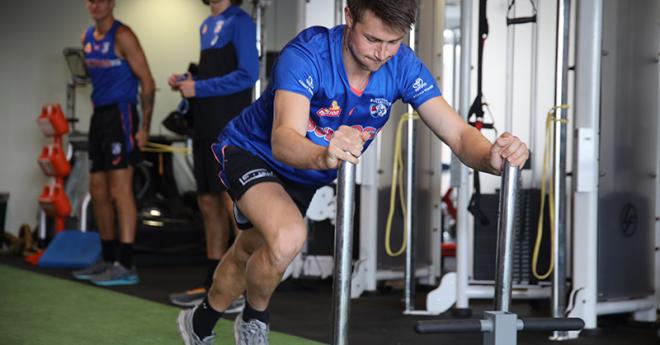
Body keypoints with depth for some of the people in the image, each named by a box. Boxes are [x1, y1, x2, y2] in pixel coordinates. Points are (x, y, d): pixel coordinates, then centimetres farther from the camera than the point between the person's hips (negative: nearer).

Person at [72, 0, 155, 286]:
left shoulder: (122, 36, -10)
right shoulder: (87, 38, 14)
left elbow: (147, 82, -12)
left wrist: (144, 127, -15)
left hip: (120, 113, -9)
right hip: (99, 114, 9)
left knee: (120, 190, -13)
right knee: (98, 192, 12)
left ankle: (125, 265, -14)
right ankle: (108, 259, 22)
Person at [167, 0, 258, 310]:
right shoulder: (207, 25, 18)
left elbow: (248, 74, -16)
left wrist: (199, 88, -15)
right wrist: (185, 82, 6)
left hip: (230, 130, -9)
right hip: (206, 130, 9)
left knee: (234, 206, -10)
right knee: (209, 206, 11)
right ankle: (211, 286, 19)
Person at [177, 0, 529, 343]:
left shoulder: (402, 65, -23)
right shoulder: (306, 55, -37)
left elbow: (457, 132, -28)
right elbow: (283, 141, -51)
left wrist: (491, 156, -52)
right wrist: (323, 156, -74)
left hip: (308, 174, 6)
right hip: (251, 152, -6)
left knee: (250, 254, 23)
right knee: (288, 236, -31)